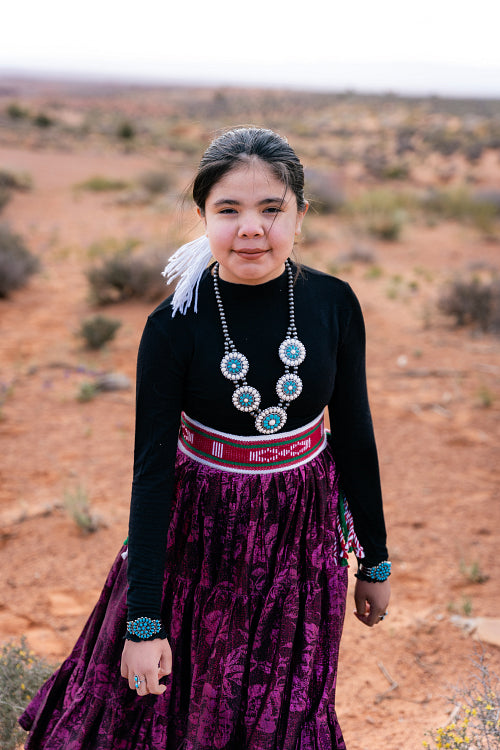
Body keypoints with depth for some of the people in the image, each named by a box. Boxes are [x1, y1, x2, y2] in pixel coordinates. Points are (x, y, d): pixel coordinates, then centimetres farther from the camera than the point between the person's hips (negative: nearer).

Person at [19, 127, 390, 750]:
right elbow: (151, 470, -15)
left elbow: (354, 436, 0)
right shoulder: (174, 328, -16)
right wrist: (144, 620, -17)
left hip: (302, 534, 2)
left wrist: (374, 561, 7)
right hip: (199, 535, -2)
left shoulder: (334, 305, -10)